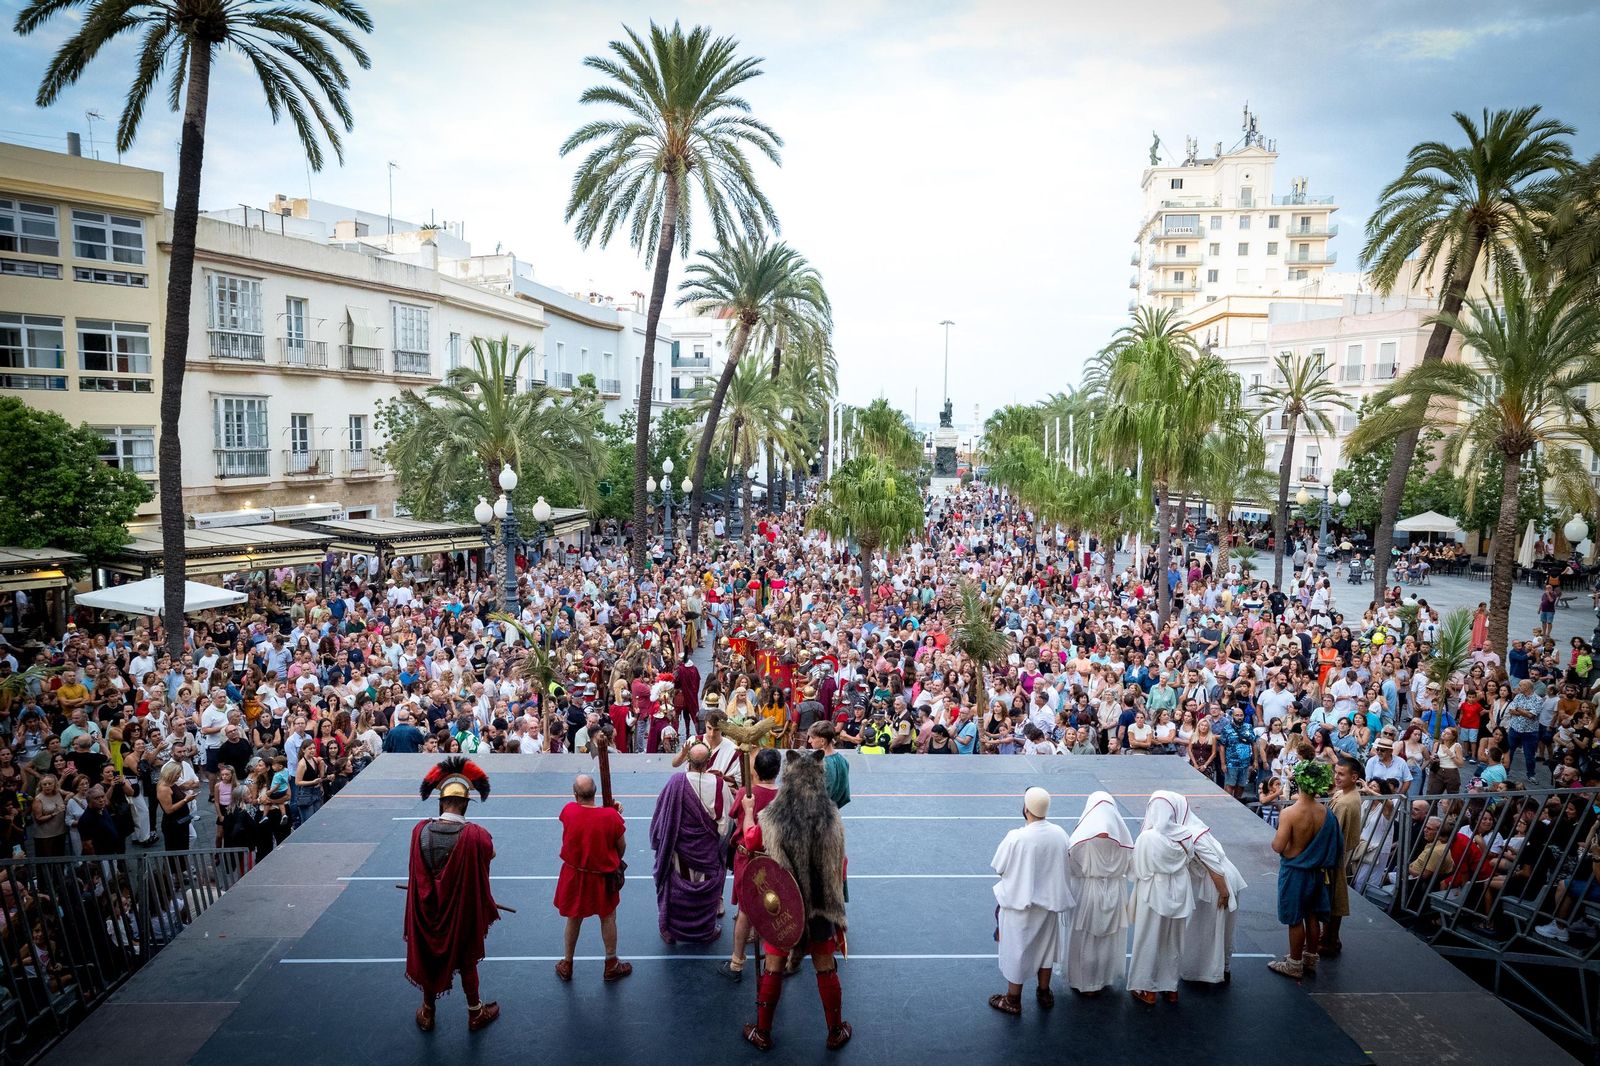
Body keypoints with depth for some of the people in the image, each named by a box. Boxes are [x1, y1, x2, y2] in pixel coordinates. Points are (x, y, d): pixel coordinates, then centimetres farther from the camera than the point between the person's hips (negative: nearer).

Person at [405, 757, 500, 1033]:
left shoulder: (420, 830, -18)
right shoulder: (476, 836, -27)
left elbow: (421, 871, -1)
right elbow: (490, 854, -5)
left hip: (428, 910, 2)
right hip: (463, 911, -2)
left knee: (429, 957, 24)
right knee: (466, 961, 20)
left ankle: (428, 1014, 43)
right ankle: (475, 1014, 38)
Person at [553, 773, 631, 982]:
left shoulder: (568, 811, -19)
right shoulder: (611, 816, -24)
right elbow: (622, 846, -9)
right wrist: (615, 862, 11)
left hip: (574, 875, 2)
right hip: (603, 877, -2)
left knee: (573, 919, 21)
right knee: (608, 918, 19)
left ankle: (567, 965, 37)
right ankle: (611, 965, 33)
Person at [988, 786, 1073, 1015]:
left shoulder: (1016, 837, -28)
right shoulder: (1060, 834, -13)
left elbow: (1000, 868, -14)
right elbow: (1065, 866, 2)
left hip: (1019, 902, -4)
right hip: (1050, 900, 5)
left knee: (1016, 949, 13)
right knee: (1045, 945, 24)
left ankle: (1013, 1000, 27)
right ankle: (1044, 994, 39)